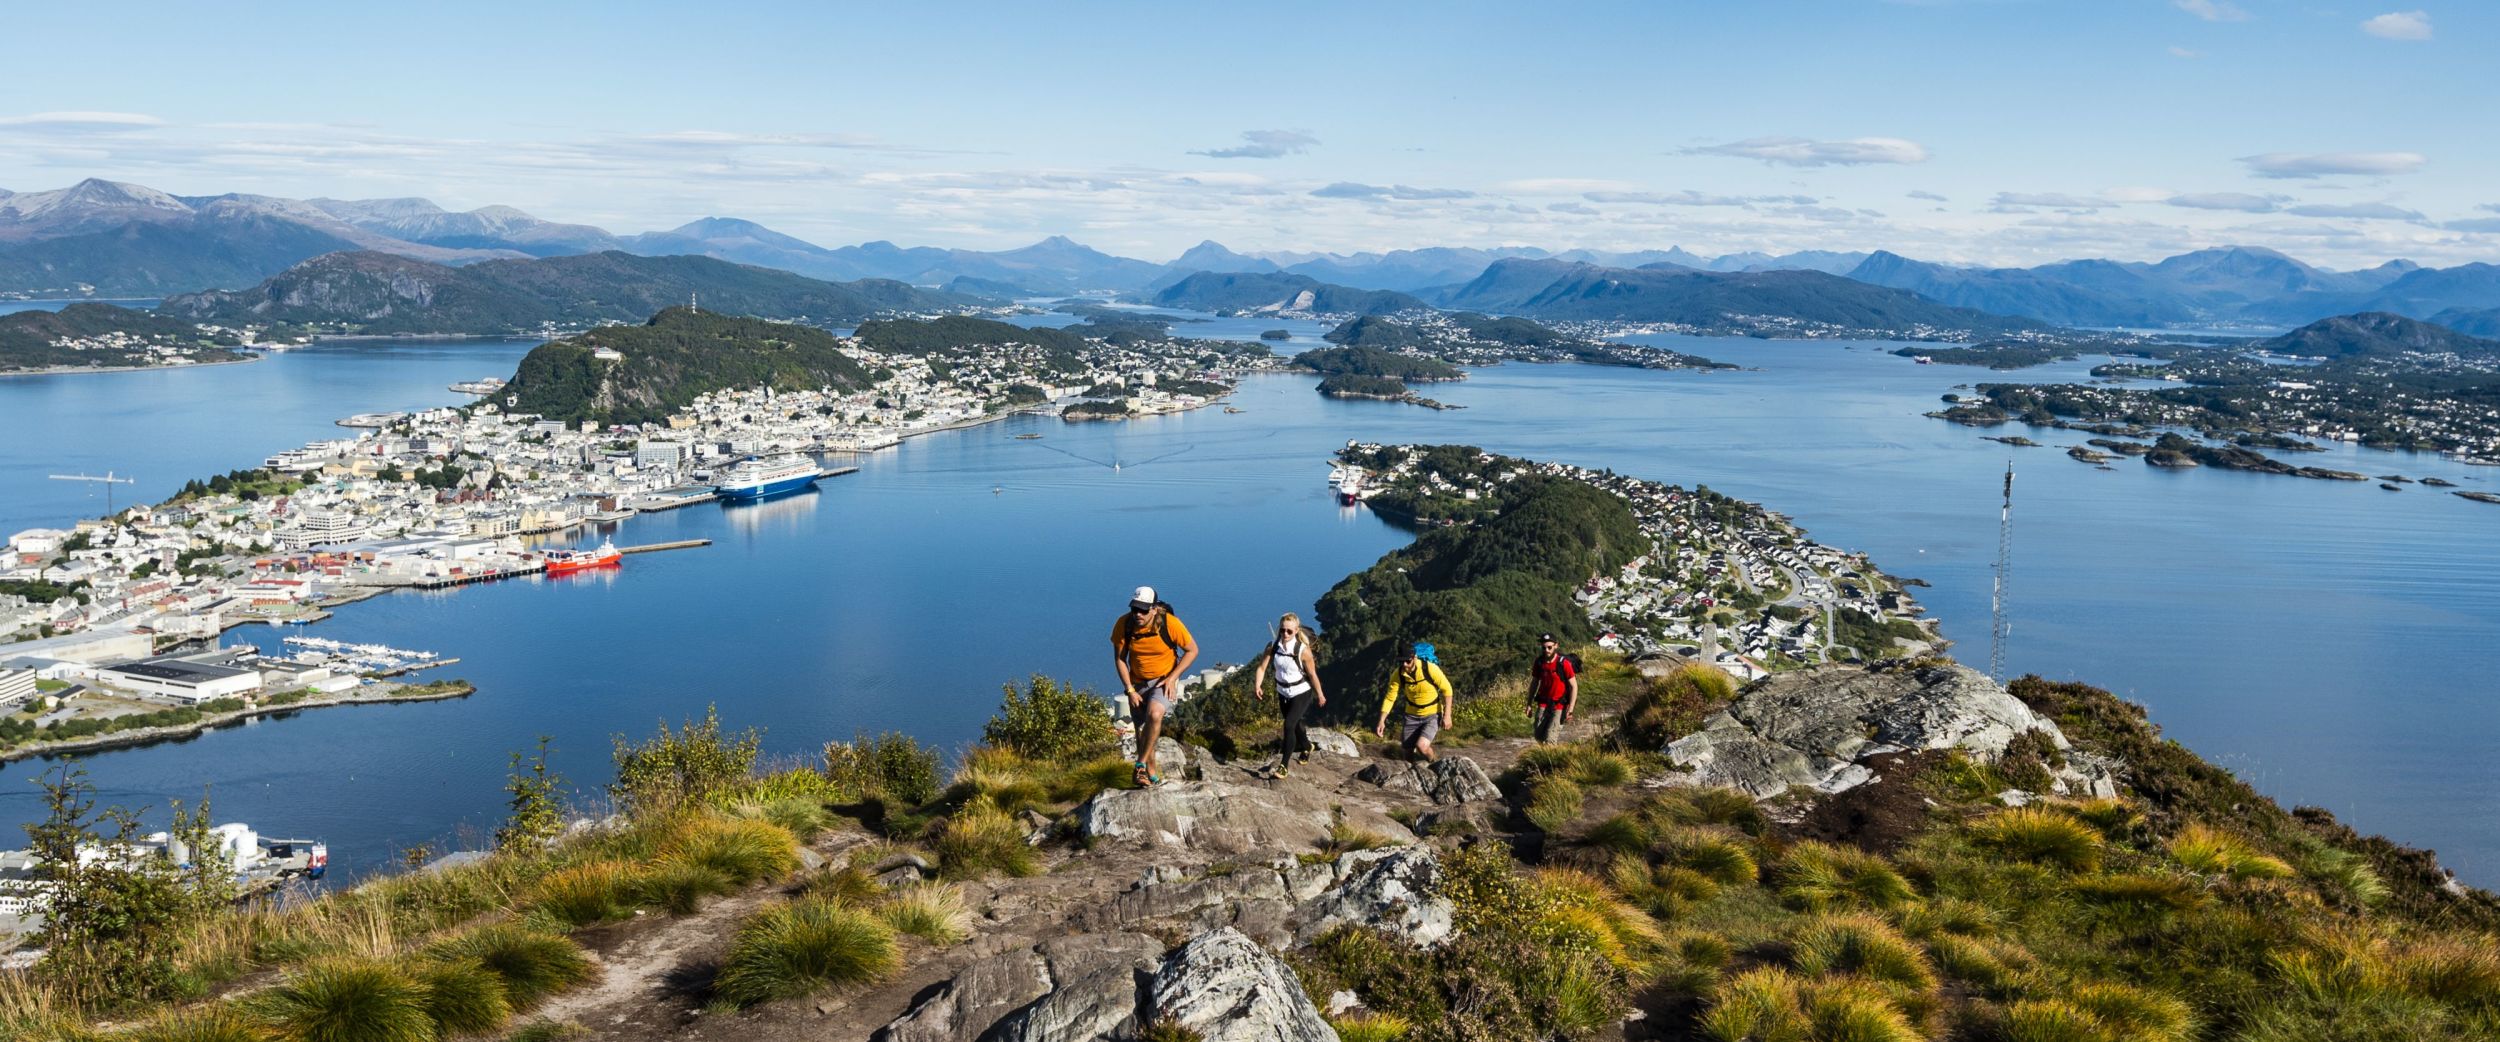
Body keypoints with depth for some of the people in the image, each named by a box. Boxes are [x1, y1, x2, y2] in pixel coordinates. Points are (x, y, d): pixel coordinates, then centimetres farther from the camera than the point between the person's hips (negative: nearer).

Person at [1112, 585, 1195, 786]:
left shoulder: (1169, 623, -21)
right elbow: (1119, 659, -3)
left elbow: (1192, 650, -8)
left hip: (1164, 681, -3)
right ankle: (1151, 773, 27)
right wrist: (1130, 690, -8)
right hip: (1138, 683, 3)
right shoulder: (1123, 625, -15)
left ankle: (1141, 763, -14)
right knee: (1142, 730, 7)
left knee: (1155, 714, -30)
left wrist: (1172, 677, -15)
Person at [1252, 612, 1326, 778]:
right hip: (1283, 692, 5)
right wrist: (1257, 685, -31)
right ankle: (1306, 747, 52)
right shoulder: (1272, 646, -14)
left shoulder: (1303, 650, -24)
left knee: (1289, 725, -17)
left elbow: (1312, 675, -15)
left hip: (1301, 693, -5)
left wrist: (1320, 695, -5)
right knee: (1294, 724, 23)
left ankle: (1284, 765, -6)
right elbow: (1262, 667, -15)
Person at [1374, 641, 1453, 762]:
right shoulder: (1398, 675, -15)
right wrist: (1382, 721, -18)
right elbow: (1390, 698, -8)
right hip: (1411, 715, 4)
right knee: (1408, 753, 7)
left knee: (1421, 746, -24)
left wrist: (1447, 715, -14)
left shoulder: (1430, 669, -25)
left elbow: (1446, 689, -13)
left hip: (1432, 715, -3)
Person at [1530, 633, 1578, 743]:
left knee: (1549, 739, -13)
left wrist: (1570, 709, -16)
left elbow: (1574, 686, -12)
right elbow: (1534, 683, 10)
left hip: (1559, 706, -4)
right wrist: (1529, 704, 9)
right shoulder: (1539, 662, -4)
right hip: (1543, 704, 4)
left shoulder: (1563, 663, -17)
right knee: (1539, 737, 7)